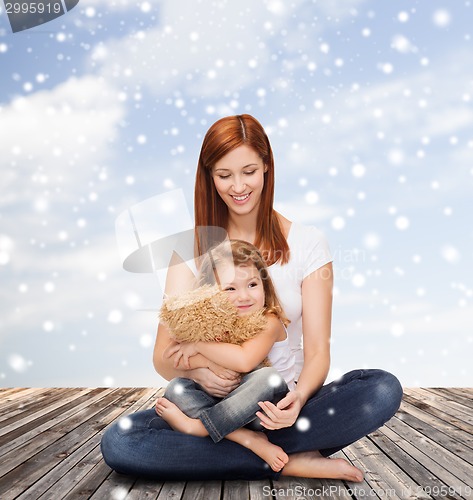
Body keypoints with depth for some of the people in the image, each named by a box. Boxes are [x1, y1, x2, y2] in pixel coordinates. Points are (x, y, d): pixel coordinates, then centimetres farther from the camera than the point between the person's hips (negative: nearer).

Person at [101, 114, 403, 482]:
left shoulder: (307, 243, -1)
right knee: (117, 443, -26)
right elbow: (164, 356, -3)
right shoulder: (193, 249, 2)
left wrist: (298, 398, -27)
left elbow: (317, 351, -5)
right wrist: (196, 370, -27)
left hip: (283, 403, 0)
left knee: (384, 390, -26)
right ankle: (290, 462, -18)